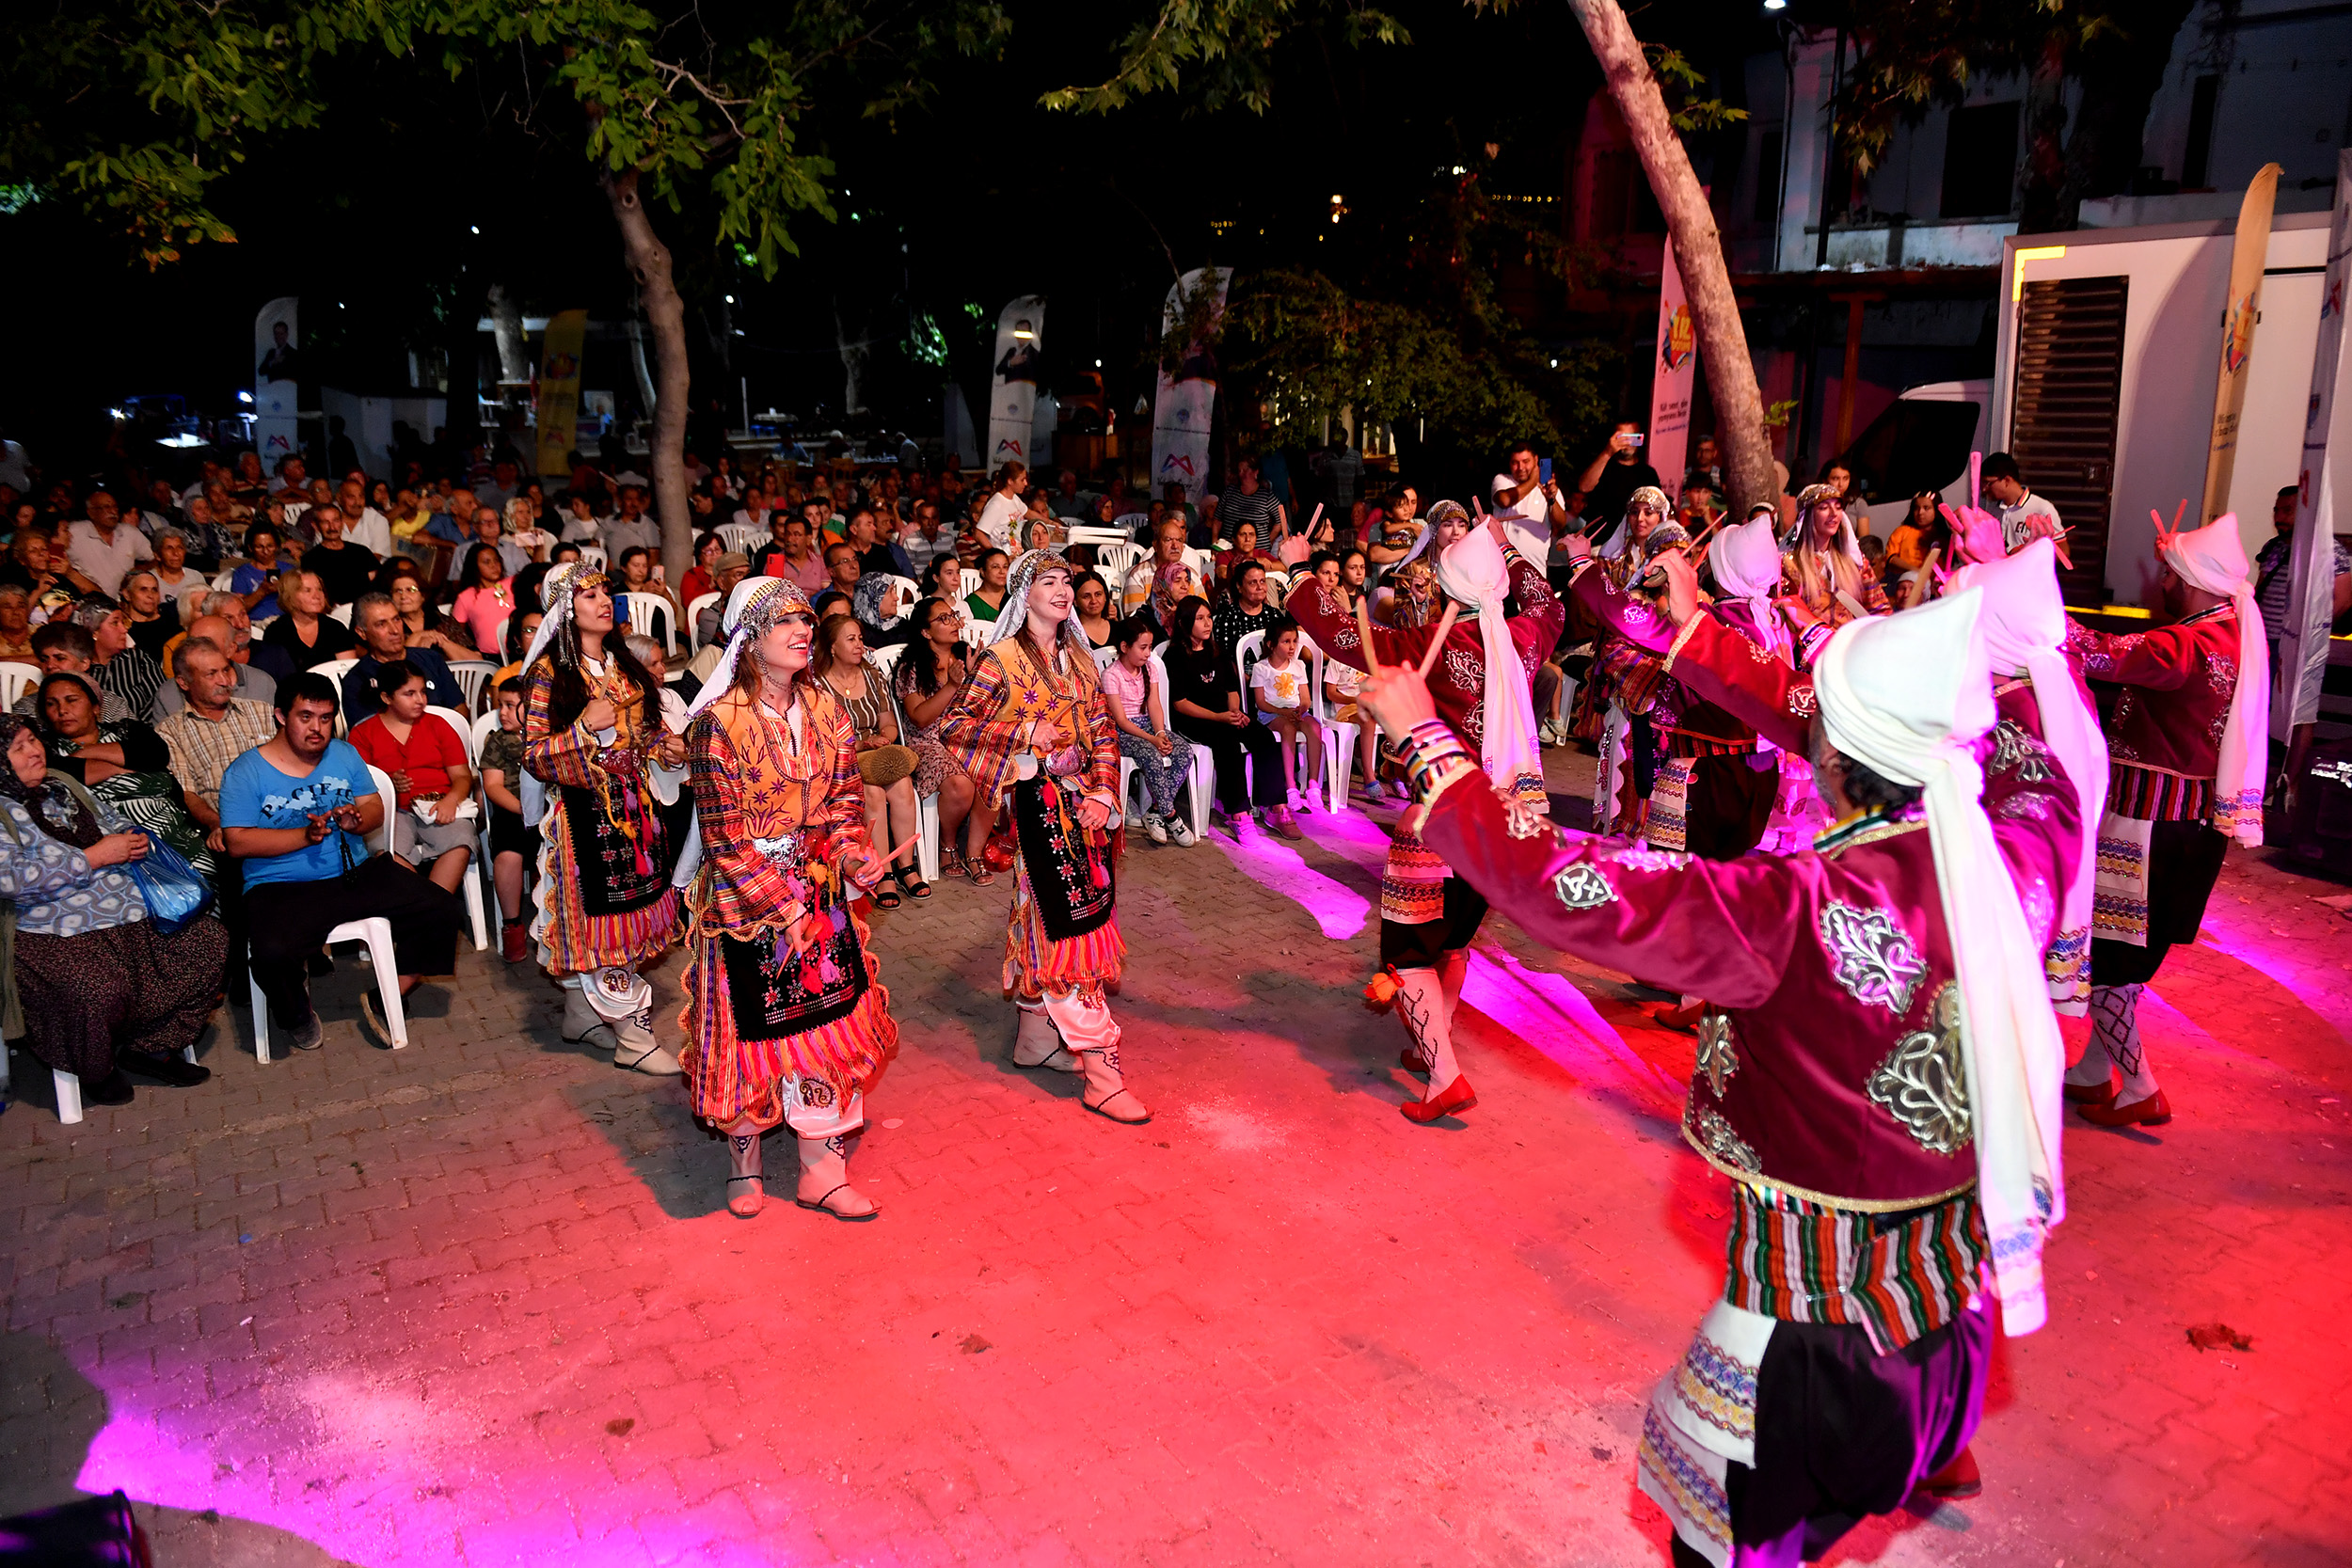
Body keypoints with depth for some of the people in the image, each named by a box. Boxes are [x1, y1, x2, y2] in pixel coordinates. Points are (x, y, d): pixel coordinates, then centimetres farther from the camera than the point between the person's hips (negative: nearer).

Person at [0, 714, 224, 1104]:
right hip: (59, 934, -7)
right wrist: (95, 857, -16)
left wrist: (134, 842, 6)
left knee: (210, 941, -10)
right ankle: (96, 1069, 2)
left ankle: (150, 1047, 4)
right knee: (99, 991, -34)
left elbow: (115, 822, 31)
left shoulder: (64, 787, 18)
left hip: (133, 911, 8)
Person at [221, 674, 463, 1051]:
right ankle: (295, 1013, 5)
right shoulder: (245, 772, -2)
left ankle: (383, 999, 5)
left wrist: (356, 820, -14)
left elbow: (376, 807, 10)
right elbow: (238, 842, -10)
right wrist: (306, 835, -20)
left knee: (440, 911, -13)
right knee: (272, 953, -33)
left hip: (356, 874, 4)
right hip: (282, 889, -4)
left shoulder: (344, 754, 13)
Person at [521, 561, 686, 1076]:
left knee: (626, 906, 11)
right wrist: (586, 727, -23)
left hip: (636, 805, 7)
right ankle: (634, 1037, 1)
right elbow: (534, 756, -11)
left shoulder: (624, 667, 11)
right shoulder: (549, 675, -8)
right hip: (586, 811, -7)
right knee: (600, 919, -4)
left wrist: (665, 747, 2)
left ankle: (582, 1013, 27)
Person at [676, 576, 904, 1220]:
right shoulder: (719, 722, -16)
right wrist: (783, 908, -18)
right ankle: (744, 1164, 29)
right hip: (745, 898, -5)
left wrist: (851, 852, -15)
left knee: (828, 1022, 7)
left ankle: (821, 1171, 20)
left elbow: (844, 797, 5)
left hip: (822, 893, 5)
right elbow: (725, 837, -16)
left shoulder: (824, 708, 1)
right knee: (751, 1029, 7)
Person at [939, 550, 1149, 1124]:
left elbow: (1102, 732, 11)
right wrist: (1025, 733, -15)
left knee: (1045, 923, 15)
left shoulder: (1079, 658, 12)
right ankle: (1101, 1072, -5)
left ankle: (1036, 1036, 30)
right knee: (1063, 923, -7)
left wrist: (1103, 793, -1)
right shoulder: (1003, 659, -7)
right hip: (1039, 802, -7)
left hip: (1084, 804, 7)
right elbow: (954, 728, -9)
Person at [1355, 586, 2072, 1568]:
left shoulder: (1803, 916, -33)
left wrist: (1425, 737, -21)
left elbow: (1566, 886, -34)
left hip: (1823, 1313, -6)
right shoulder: (2020, 857, -13)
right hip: (1965, 1269, 7)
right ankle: (1935, 1456, 67)